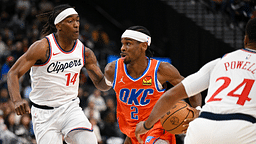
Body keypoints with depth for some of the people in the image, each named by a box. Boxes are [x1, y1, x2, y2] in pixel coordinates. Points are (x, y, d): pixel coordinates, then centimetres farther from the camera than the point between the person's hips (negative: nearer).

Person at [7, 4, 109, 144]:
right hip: (44, 113, -3)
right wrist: (17, 100, -32)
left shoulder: (84, 52, 0)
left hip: (70, 107, 3)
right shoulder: (43, 47, -14)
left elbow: (100, 84, 10)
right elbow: (13, 73, -15)